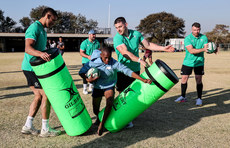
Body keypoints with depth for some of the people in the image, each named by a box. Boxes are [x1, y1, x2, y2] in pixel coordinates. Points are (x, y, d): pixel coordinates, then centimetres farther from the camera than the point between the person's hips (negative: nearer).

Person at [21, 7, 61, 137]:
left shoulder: (42, 30, 18)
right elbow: (28, 48, -27)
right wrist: (40, 53, -44)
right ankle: (45, 129, 2)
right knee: (46, 95, -7)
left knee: (39, 96, 11)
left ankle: (28, 126, 17)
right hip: (32, 67, -10)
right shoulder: (34, 27, -14)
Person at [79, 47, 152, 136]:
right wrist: (88, 79, -31)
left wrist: (143, 80, -36)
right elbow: (81, 72, -10)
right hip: (97, 87, 2)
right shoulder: (93, 62, -18)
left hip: (109, 87, -1)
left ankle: (101, 124, -12)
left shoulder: (114, 63, -23)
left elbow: (128, 71, -29)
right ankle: (98, 117, 48)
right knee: (95, 110, 8)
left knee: (110, 102, -30)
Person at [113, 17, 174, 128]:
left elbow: (148, 45, 11)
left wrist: (163, 48, 5)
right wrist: (140, 60, -37)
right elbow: (125, 52, -27)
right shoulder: (117, 38, -13)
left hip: (135, 69, 4)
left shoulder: (136, 34, 3)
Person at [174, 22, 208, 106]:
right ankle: (183, 97, 20)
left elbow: (207, 48, -10)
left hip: (199, 62, 1)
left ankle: (199, 98, 11)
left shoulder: (204, 37, -2)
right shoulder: (188, 38, -13)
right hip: (188, 62, -1)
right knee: (184, 79, 2)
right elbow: (191, 51, -25)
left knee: (198, 80, -1)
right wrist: (203, 49, -37)